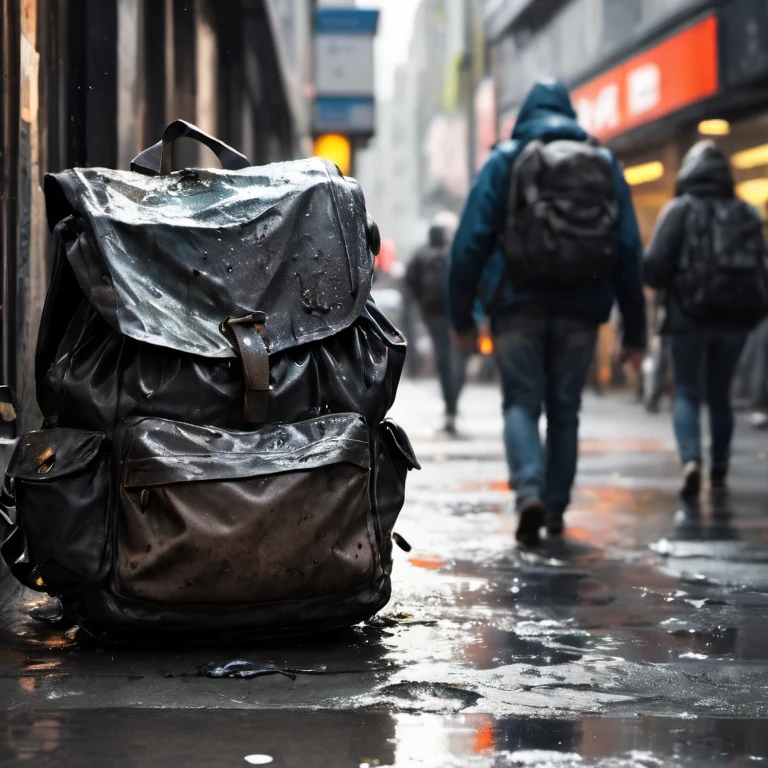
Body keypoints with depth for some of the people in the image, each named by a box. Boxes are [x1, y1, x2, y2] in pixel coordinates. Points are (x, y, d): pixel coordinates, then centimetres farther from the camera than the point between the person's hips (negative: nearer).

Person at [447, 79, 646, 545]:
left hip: (519, 305, -2)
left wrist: (462, 318, 2)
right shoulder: (606, 165, 10)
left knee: (521, 404, 2)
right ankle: (556, 509, 15)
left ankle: (530, 491, -21)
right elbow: (631, 252, 7)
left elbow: (471, 242, -3)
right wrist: (635, 331, 9)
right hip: (581, 312, 2)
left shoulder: (504, 161, 3)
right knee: (565, 410, 12)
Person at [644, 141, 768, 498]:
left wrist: (664, 284, 9)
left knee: (686, 393, 4)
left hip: (689, 316, -3)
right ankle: (719, 470, 18)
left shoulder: (680, 210, -4)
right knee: (720, 395, 16)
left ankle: (690, 459, -17)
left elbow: (655, 265, -12)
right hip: (735, 320, 3)